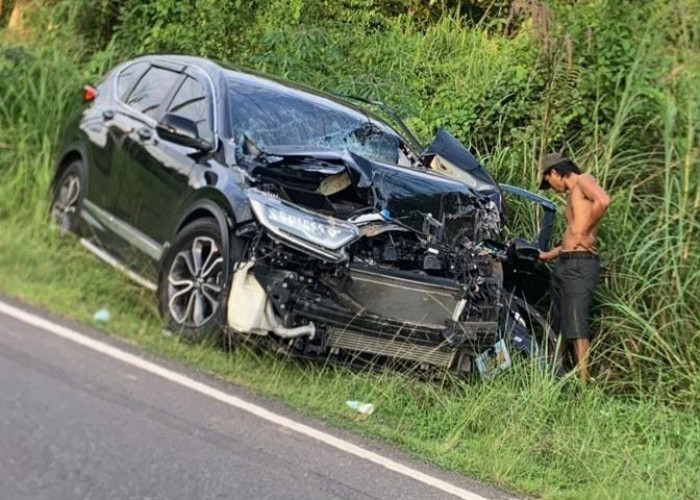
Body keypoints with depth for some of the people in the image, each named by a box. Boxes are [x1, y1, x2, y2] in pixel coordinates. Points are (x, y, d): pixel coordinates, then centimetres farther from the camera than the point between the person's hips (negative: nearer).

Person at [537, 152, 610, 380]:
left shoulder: (584, 181, -4)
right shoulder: (572, 195, 23)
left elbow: (603, 200, -25)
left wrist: (584, 232, -18)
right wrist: (548, 255, 39)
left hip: (580, 264, -10)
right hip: (563, 265, 10)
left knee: (576, 327, -12)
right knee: (558, 326, 12)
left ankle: (583, 381, -13)